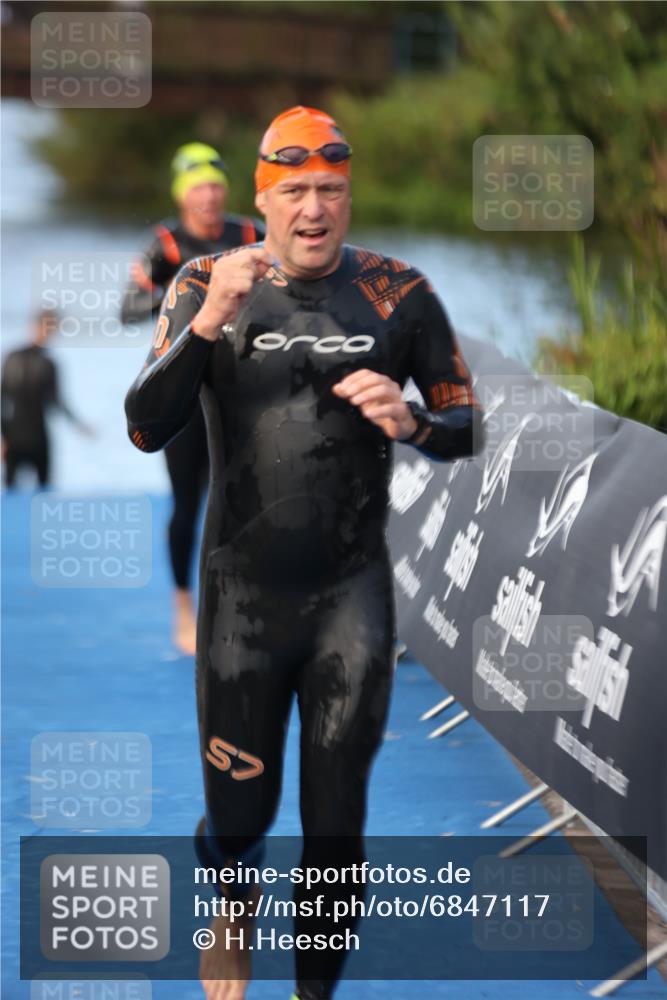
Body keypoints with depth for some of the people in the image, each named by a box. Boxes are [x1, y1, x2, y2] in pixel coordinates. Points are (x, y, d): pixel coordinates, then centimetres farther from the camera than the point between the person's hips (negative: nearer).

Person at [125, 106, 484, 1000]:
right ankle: (234, 911, 43)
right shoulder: (208, 284, -4)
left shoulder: (398, 294, -2)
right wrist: (208, 323, -27)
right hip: (243, 597, 0)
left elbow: (468, 428, 5)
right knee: (239, 815, 9)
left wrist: (410, 422, -17)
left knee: (336, 823, 3)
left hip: (353, 597, 0)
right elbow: (146, 430, -13)